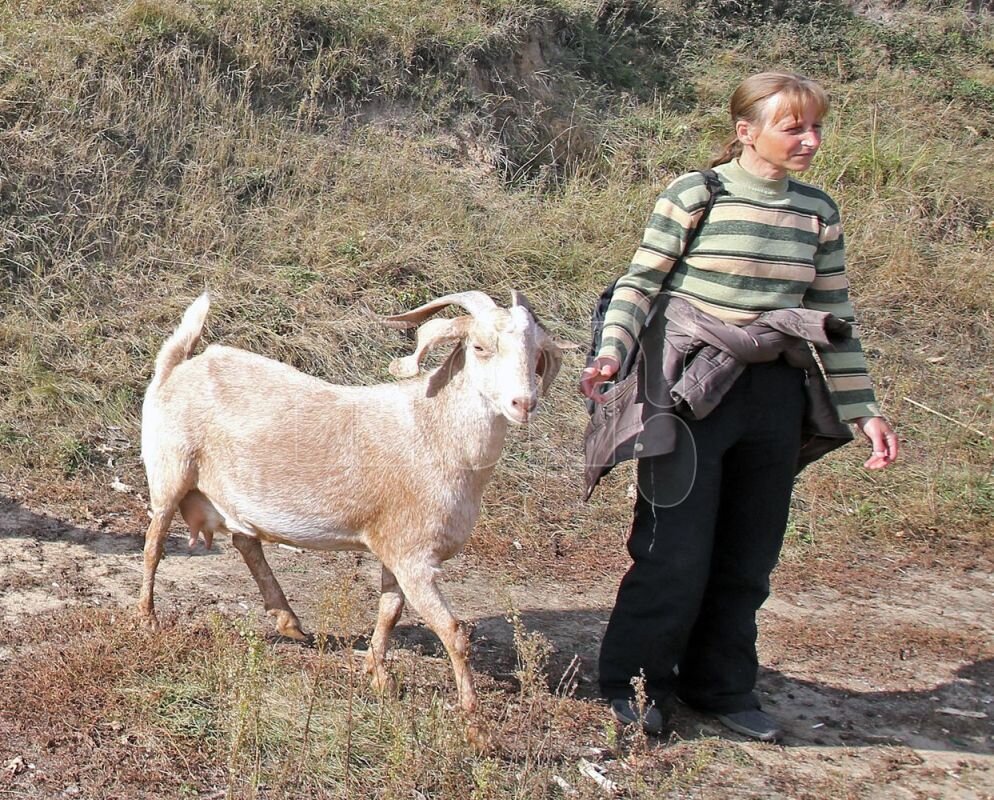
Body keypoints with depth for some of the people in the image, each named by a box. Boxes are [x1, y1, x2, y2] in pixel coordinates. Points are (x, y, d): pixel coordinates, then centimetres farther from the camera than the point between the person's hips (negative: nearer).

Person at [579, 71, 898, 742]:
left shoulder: (819, 213, 8)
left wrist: (863, 409, 12)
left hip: (773, 399, 5)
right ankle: (636, 683, 17)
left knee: (749, 558, 12)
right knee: (676, 552, -3)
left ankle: (722, 686, 29)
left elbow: (833, 318, 13)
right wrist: (611, 354, -22)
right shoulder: (695, 196, -7)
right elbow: (640, 284, -6)